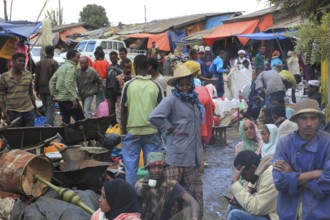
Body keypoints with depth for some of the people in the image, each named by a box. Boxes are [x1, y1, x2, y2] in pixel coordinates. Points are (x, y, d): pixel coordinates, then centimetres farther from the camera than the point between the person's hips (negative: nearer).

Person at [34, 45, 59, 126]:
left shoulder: (39, 63, 8)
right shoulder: (54, 63, -9)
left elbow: (36, 77, 9)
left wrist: (36, 89, 15)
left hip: (42, 90, 5)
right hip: (51, 90, -5)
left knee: (45, 108, 15)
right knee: (50, 109, -5)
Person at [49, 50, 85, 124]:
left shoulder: (62, 67, 17)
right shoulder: (71, 67, -11)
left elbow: (52, 81, 17)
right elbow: (68, 84, -22)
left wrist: (54, 94, 19)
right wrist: (73, 99, -23)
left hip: (60, 98, 9)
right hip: (68, 99, -9)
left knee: (65, 121, 12)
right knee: (81, 120, -6)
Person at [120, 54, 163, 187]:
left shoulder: (129, 85, -4)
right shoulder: (155, 86, -1)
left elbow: (123, 110, -2)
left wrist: (123, 130, 7)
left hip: (132, 130, -1)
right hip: (152, 131, 1)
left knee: (131, 165, 7)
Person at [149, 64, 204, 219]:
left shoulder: (194, 101, 13)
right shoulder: (172, 100, -11)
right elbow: (154, 117, -24)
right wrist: (170, 129, -14)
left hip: (193, 155, 8)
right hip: (177, 155, -7)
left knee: (195, 192, 15)